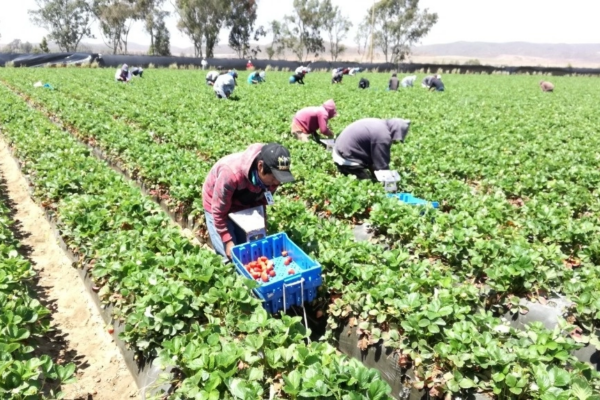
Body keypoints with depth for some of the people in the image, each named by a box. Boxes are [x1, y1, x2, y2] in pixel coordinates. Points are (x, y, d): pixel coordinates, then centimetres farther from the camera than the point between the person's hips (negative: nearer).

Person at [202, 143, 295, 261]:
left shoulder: (272, 176, -26)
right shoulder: (231, 174, -43)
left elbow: (262, 202, -6)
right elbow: (218, 212, -28)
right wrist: (228, 241, -25)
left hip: (244, 204, 5)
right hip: (218, 204, -4)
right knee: (230, 254, -9)